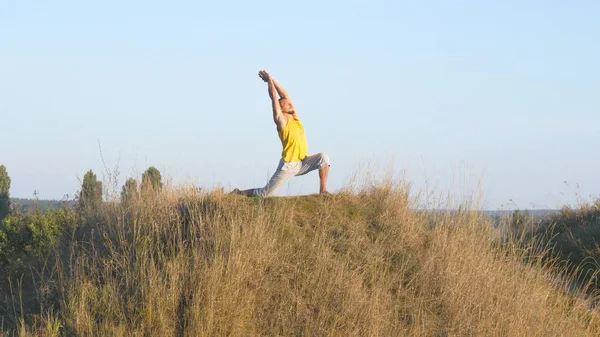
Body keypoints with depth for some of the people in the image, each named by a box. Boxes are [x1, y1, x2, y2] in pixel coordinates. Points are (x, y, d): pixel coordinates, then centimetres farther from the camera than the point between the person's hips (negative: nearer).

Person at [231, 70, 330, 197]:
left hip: (302, 163, 6)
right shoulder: (281, 120, -5)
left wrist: (272, 80, 15)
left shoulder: (295, 118, 12)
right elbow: (274, 97, -7)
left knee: (323, 157, -17)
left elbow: (285, 95, 12)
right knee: (264, 193, -6)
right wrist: (269, 80, 3)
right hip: (288, 166, -6)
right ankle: (239, 193, 17)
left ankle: (323, 191, -15)